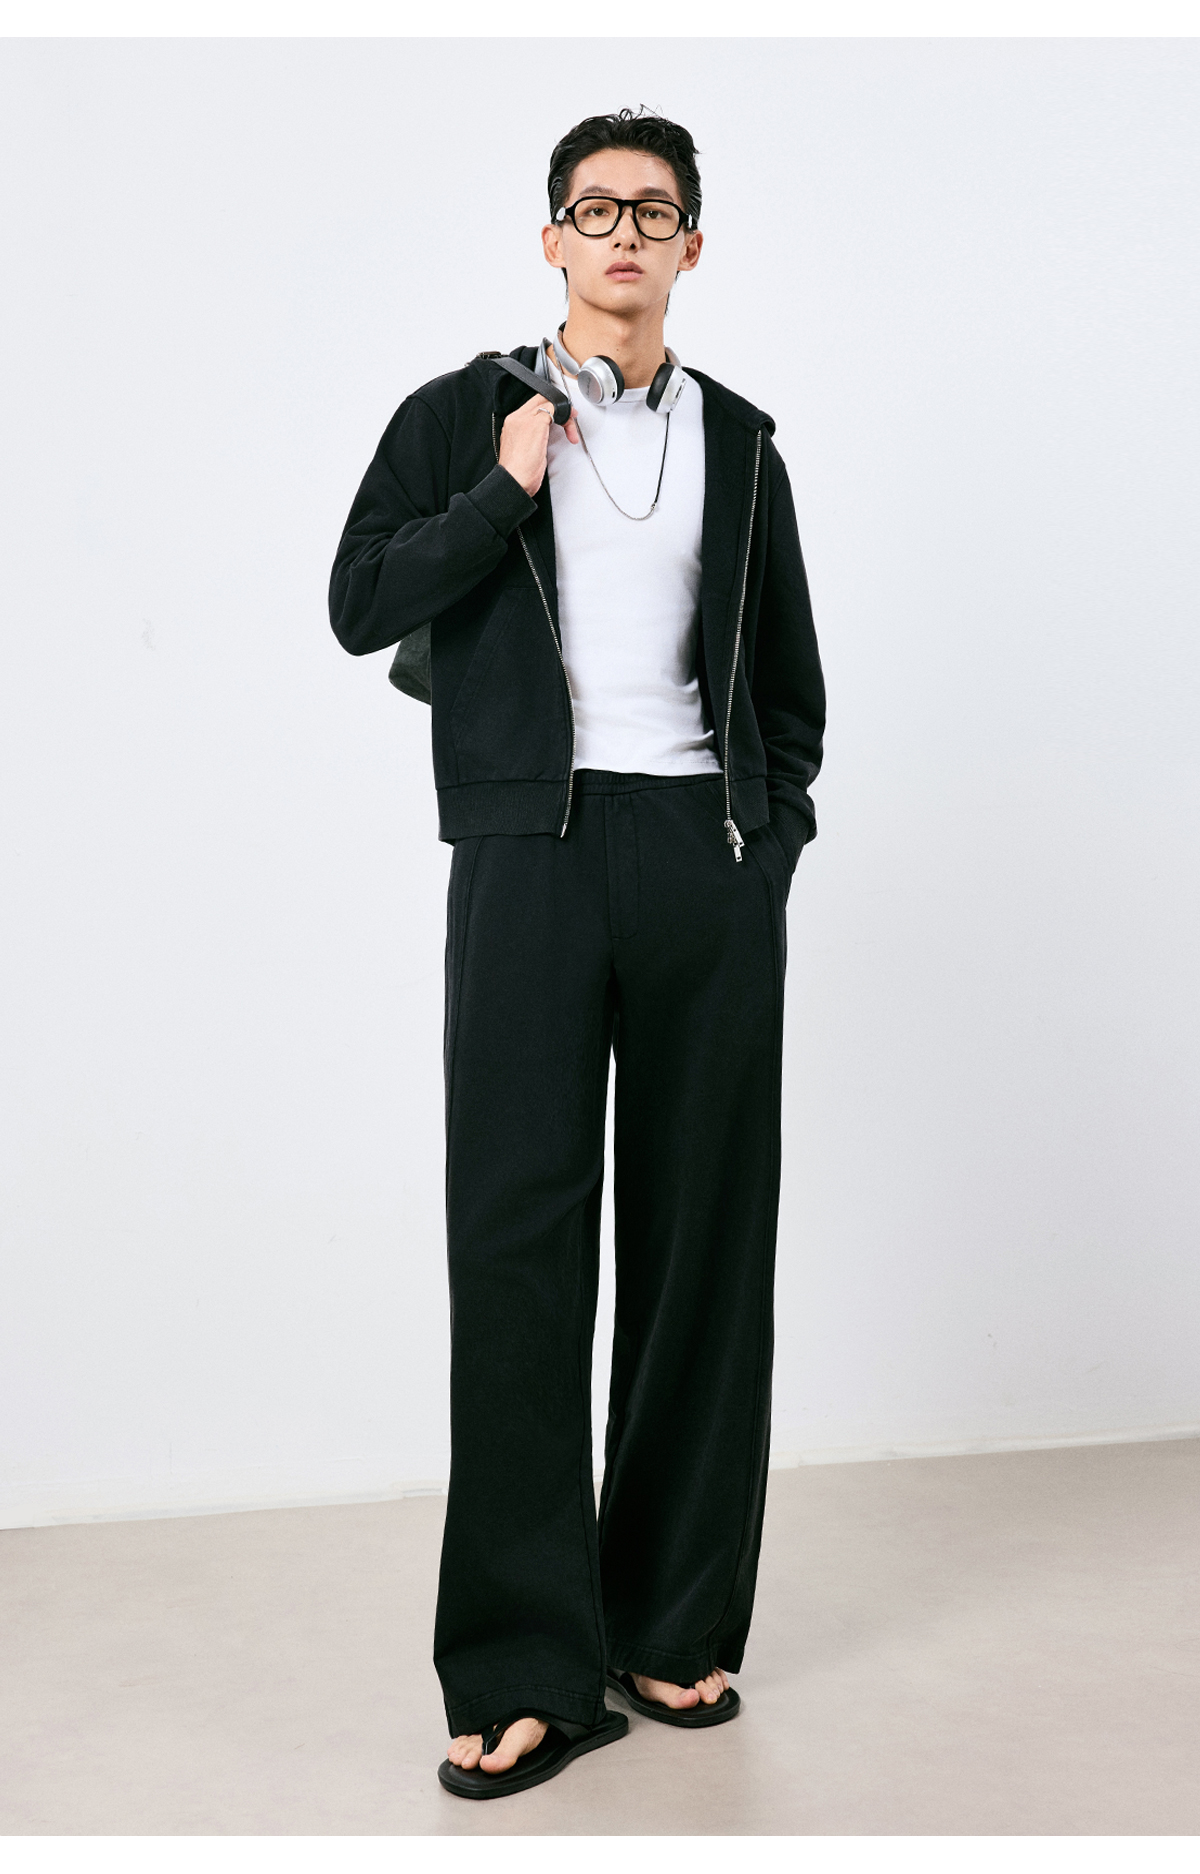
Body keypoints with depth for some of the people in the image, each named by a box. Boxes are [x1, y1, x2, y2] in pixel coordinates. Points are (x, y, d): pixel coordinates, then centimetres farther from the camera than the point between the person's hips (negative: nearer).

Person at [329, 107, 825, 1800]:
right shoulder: (460, 419, 12)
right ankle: (524, 1672, -3)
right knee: (517, 1235, -8)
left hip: (710, 852, 3)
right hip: (531, 848, -2)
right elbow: (360, 608, 2)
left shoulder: (739, 442, 17)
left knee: (705, 1232, 2)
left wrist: (773, 835, 9)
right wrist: (504, 490, -5)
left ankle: (677, 1628, 13)